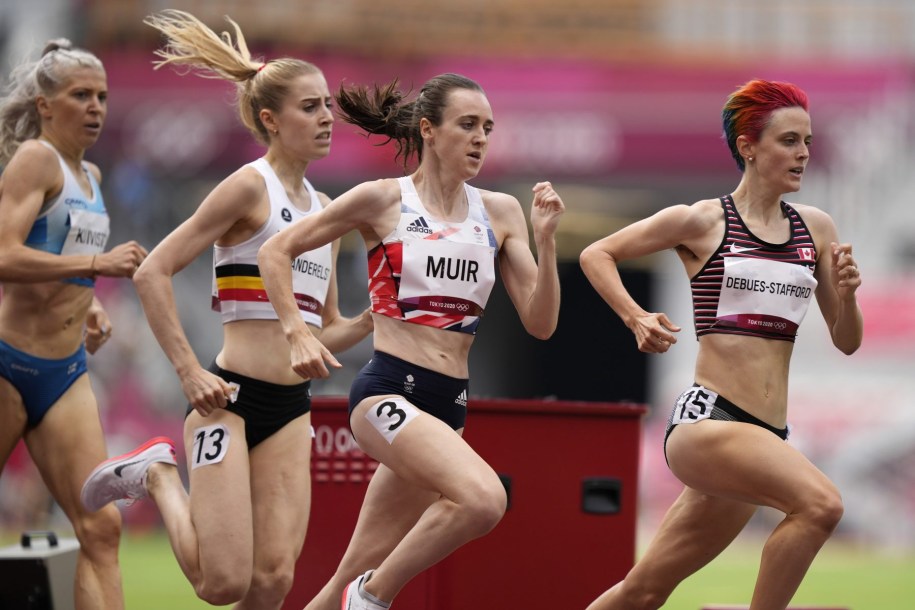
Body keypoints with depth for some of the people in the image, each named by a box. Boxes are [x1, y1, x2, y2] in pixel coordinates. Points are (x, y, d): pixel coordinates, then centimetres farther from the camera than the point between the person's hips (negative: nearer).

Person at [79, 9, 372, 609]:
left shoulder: (323, 209, 17)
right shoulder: (250, 186, -6)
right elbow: (152, 273, -11)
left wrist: (375, 318, 3)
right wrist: (189, 372, -14)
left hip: (291, 408, 7)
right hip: (231, 399, -7)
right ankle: (158, 478, 15)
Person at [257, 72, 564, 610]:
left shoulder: (500, 213, 10)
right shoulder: (383, 201, -2)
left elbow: (540, 323, 7)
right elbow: (276, 252, 5)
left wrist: (546, 240, -6)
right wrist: (297, 333, -7)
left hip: (449, 406, 5)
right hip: (389, 390, -5)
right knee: (483, 498, -30)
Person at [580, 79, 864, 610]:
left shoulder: (815, 228, 12)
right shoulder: (701, 222, -2)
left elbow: (847, 341, 16)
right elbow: (597, 255, 9)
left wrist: (846, 294, -4)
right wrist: (636, 318, -6)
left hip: (765, 437, 6)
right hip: (706, 420, -6)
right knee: (820, 503, -29)